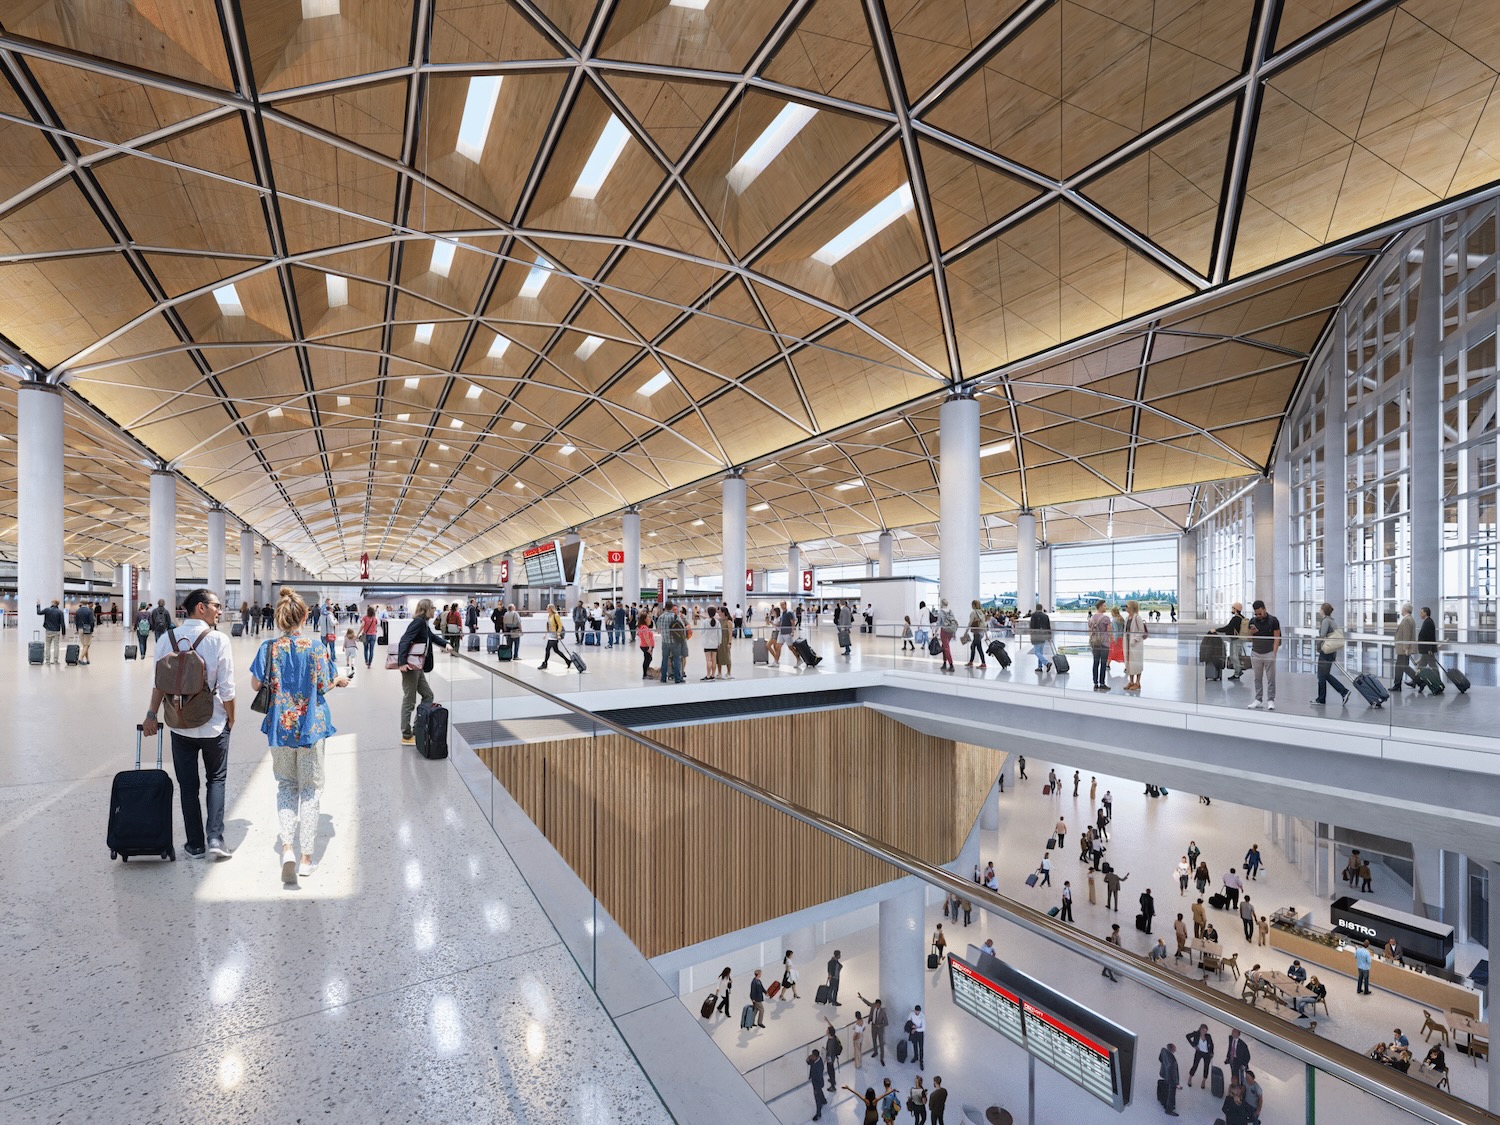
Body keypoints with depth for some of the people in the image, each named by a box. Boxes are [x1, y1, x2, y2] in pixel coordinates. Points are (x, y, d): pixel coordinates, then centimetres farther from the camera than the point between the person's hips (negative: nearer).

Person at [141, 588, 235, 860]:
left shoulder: (167, 639, -4)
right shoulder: (218, 640, -14)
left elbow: (159, 682, -2)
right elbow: (226, 688, -12)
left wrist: (151, 715, 10)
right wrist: (231, 717, 2)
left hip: (180, 725, 3)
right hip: (214, 724, -3)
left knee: (187, 785, 13)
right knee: (216, 779, 14)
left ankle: (195, 844, 21)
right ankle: (214, 838, 5)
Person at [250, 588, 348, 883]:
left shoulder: (269, 647, -6)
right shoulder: (316, 647, -11)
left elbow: (256, 684, 1)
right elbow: (324, 686, -6)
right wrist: (339, 680, 14)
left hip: (280, 726, 2)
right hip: (310, 726, -2)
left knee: (286, 785, 18)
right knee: (311, 788, 10)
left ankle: (287, 847, 1)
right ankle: (306, 857, 14)